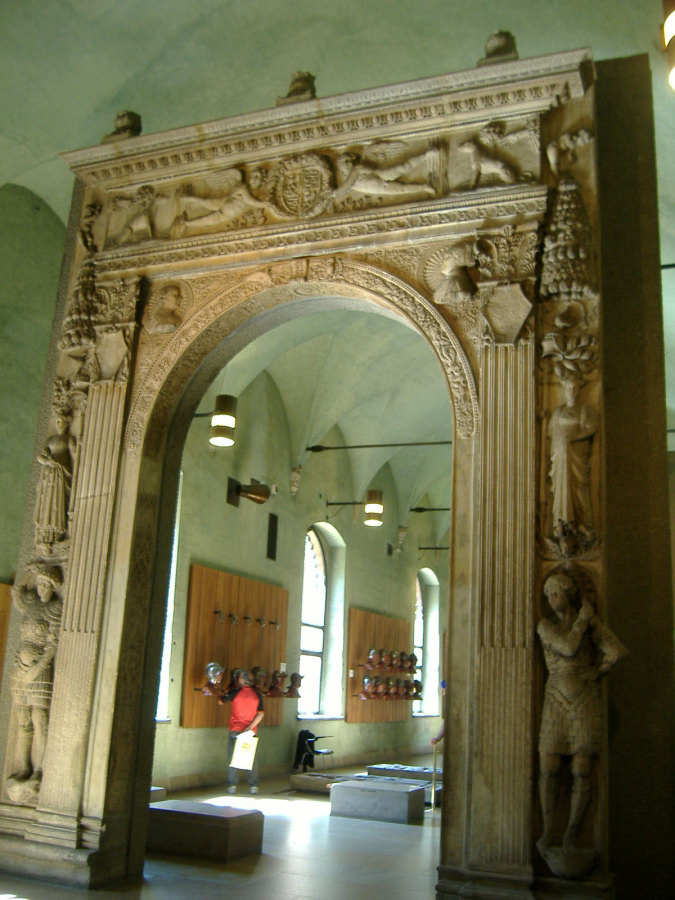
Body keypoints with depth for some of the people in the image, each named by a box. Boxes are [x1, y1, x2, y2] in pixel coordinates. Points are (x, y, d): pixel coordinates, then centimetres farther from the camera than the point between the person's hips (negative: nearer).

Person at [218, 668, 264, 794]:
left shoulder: (235, 692, -7)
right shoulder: (257, 694, 2)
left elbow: (221, 701, 5)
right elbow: (261, 714, -3)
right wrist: (250, 727, -6)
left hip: (235, 730, -2)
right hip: (251, 732, 2)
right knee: (251, 759, 8)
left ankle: (232, 785, 3)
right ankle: (253, 786, 8)